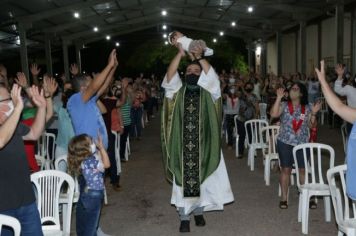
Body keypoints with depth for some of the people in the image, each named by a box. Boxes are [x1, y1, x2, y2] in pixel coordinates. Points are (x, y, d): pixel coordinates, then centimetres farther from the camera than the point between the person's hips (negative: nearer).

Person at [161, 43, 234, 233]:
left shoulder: (208, 92, 6)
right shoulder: (178, 91, 7)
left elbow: (212, 77, -13)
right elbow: (170, 76, -10)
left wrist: (200, 57, -13)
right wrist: (180, 53, -15)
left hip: (202, 144, 0)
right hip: (182, 145, 0)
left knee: (201, 179, 11)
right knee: (183, 180, 5)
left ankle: (198, 211, 29)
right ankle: (184, 216, 15)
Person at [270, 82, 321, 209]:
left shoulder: (307, 108, 5)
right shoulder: (284, 105, -2)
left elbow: (311, 125, 5)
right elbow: (273, 114, -20)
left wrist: (314, 113, -11)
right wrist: (279, 97, -20)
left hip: (302, 143, 2)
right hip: (285, 142, -2)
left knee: (303, 170, 5)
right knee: (286, 169, 2)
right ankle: (284, 198, 11)